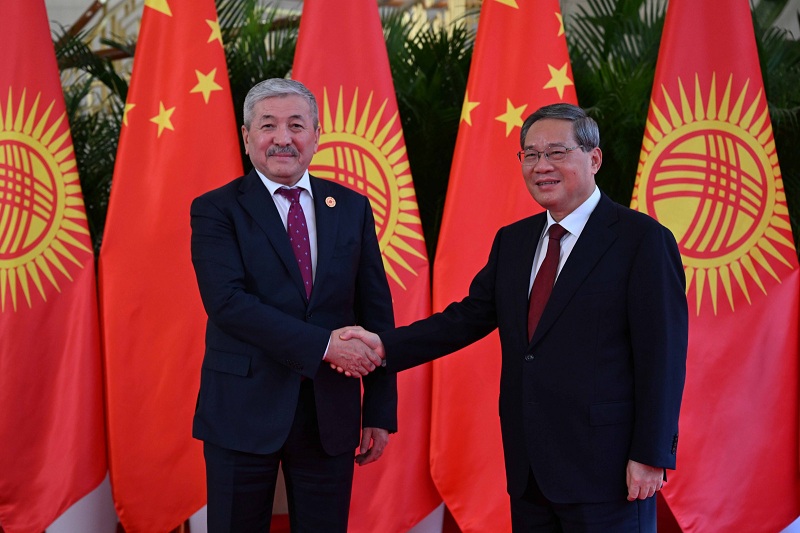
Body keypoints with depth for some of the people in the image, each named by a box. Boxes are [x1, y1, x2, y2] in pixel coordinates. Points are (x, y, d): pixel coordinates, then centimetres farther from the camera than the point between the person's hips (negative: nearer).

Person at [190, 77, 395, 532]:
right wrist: (322, 345, -20)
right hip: (244, 411, -3)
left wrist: (381, 412, 4)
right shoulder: (217, 210, -2)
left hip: (331, 414, 3)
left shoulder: (352, 208, 8)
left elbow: (376, 312, 8)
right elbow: (227, 301, -16)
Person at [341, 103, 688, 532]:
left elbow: (662, 355, -10)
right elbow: (470, 316, 10)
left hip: (603, 468, -6)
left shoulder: (642, 239, -7)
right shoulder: (512, 240, 14)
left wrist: (651, 456, -14)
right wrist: (385, 345, -4)